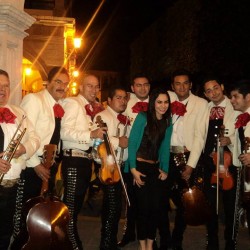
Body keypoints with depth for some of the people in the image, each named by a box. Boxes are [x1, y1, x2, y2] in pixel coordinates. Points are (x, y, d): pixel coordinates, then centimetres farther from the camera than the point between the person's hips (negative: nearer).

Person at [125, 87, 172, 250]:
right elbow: (132, 142, -11)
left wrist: (165, 169, 1)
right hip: (140, 166, -5)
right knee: (143, 206, -1)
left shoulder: (167, 122, 7)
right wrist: (133, 169, -15)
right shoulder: (143, 117, -9)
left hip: (155, 168, 5)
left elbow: (165, 148, 10)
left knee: (156, 206, 4)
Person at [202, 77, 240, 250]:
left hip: (230, 163, -5)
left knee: (230, 206, 4)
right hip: (209, 163, 5)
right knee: (210, 205, 14)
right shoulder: (205, 109, 10)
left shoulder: (235, 107, -6)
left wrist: (230, 139, -28)